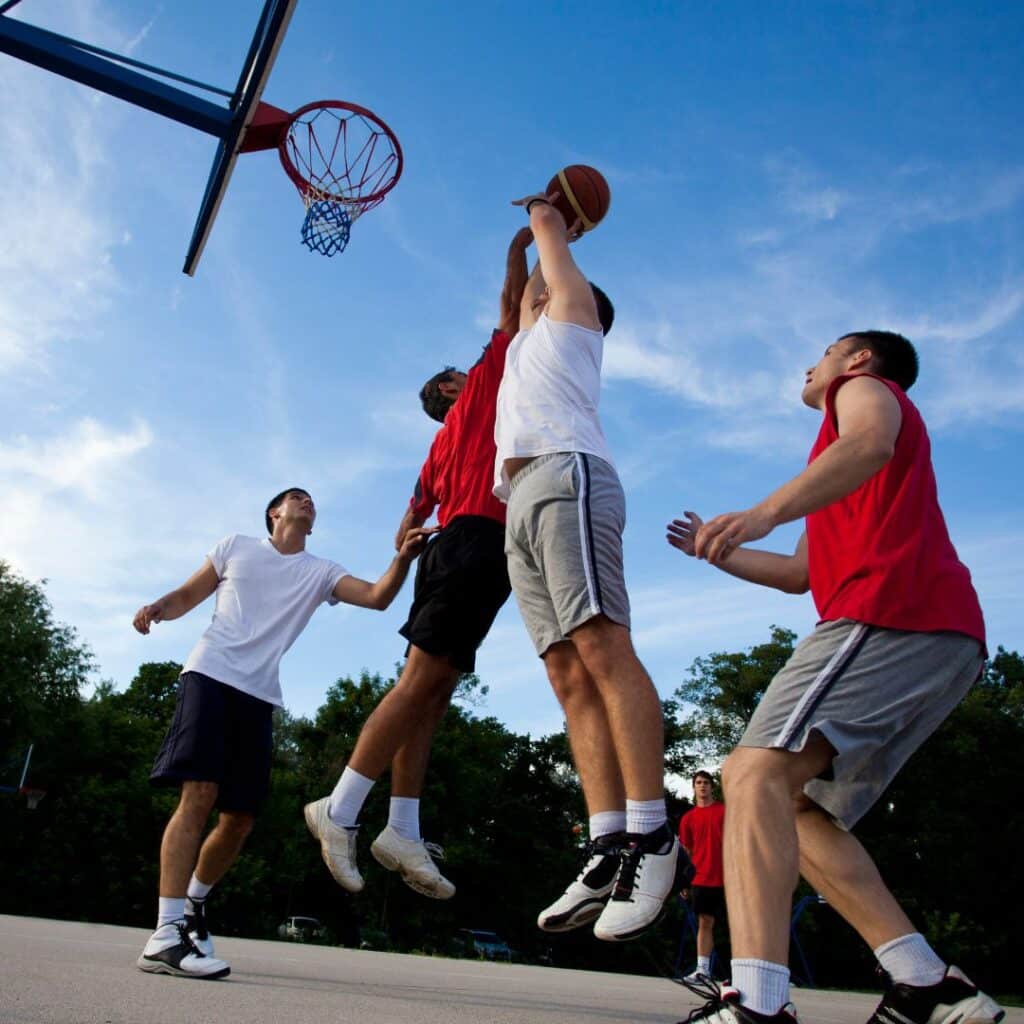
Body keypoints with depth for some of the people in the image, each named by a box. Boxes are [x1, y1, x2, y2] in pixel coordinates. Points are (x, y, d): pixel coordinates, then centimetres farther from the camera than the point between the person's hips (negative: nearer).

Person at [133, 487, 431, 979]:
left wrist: (403, 557, -17)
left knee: (240, 818, 5)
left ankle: (192, 904, 30)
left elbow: (377, 597, 0)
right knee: (199, 795, -19)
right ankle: (166, 935, -20)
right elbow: (188, 595, 16)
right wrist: (158, 607, -6)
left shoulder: (320, 572, 14)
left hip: (259, 694, 4)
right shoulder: (236, 546, 12)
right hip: (210, 674, -3)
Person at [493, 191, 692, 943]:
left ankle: (651, 837, -27)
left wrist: (547, 218, 50)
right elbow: (519, 294, 58)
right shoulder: (532, 338, 39)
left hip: (565, 478, -8)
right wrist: (552, 234, 65)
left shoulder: (572, 310, 21)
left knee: (601, 648, -21)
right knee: (570, 676, -6)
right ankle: (608, 848, -12)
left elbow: (546, 218, 29)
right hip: (522, 509, 8)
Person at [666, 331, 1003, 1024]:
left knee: (756, 772, -23)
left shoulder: (866, 385, 14)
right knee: (799, 810, 8)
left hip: (894, 611, -9)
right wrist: (719, 553, 46)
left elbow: (872, 442, -13)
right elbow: (802, 573, 40)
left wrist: (767, 511, -29)